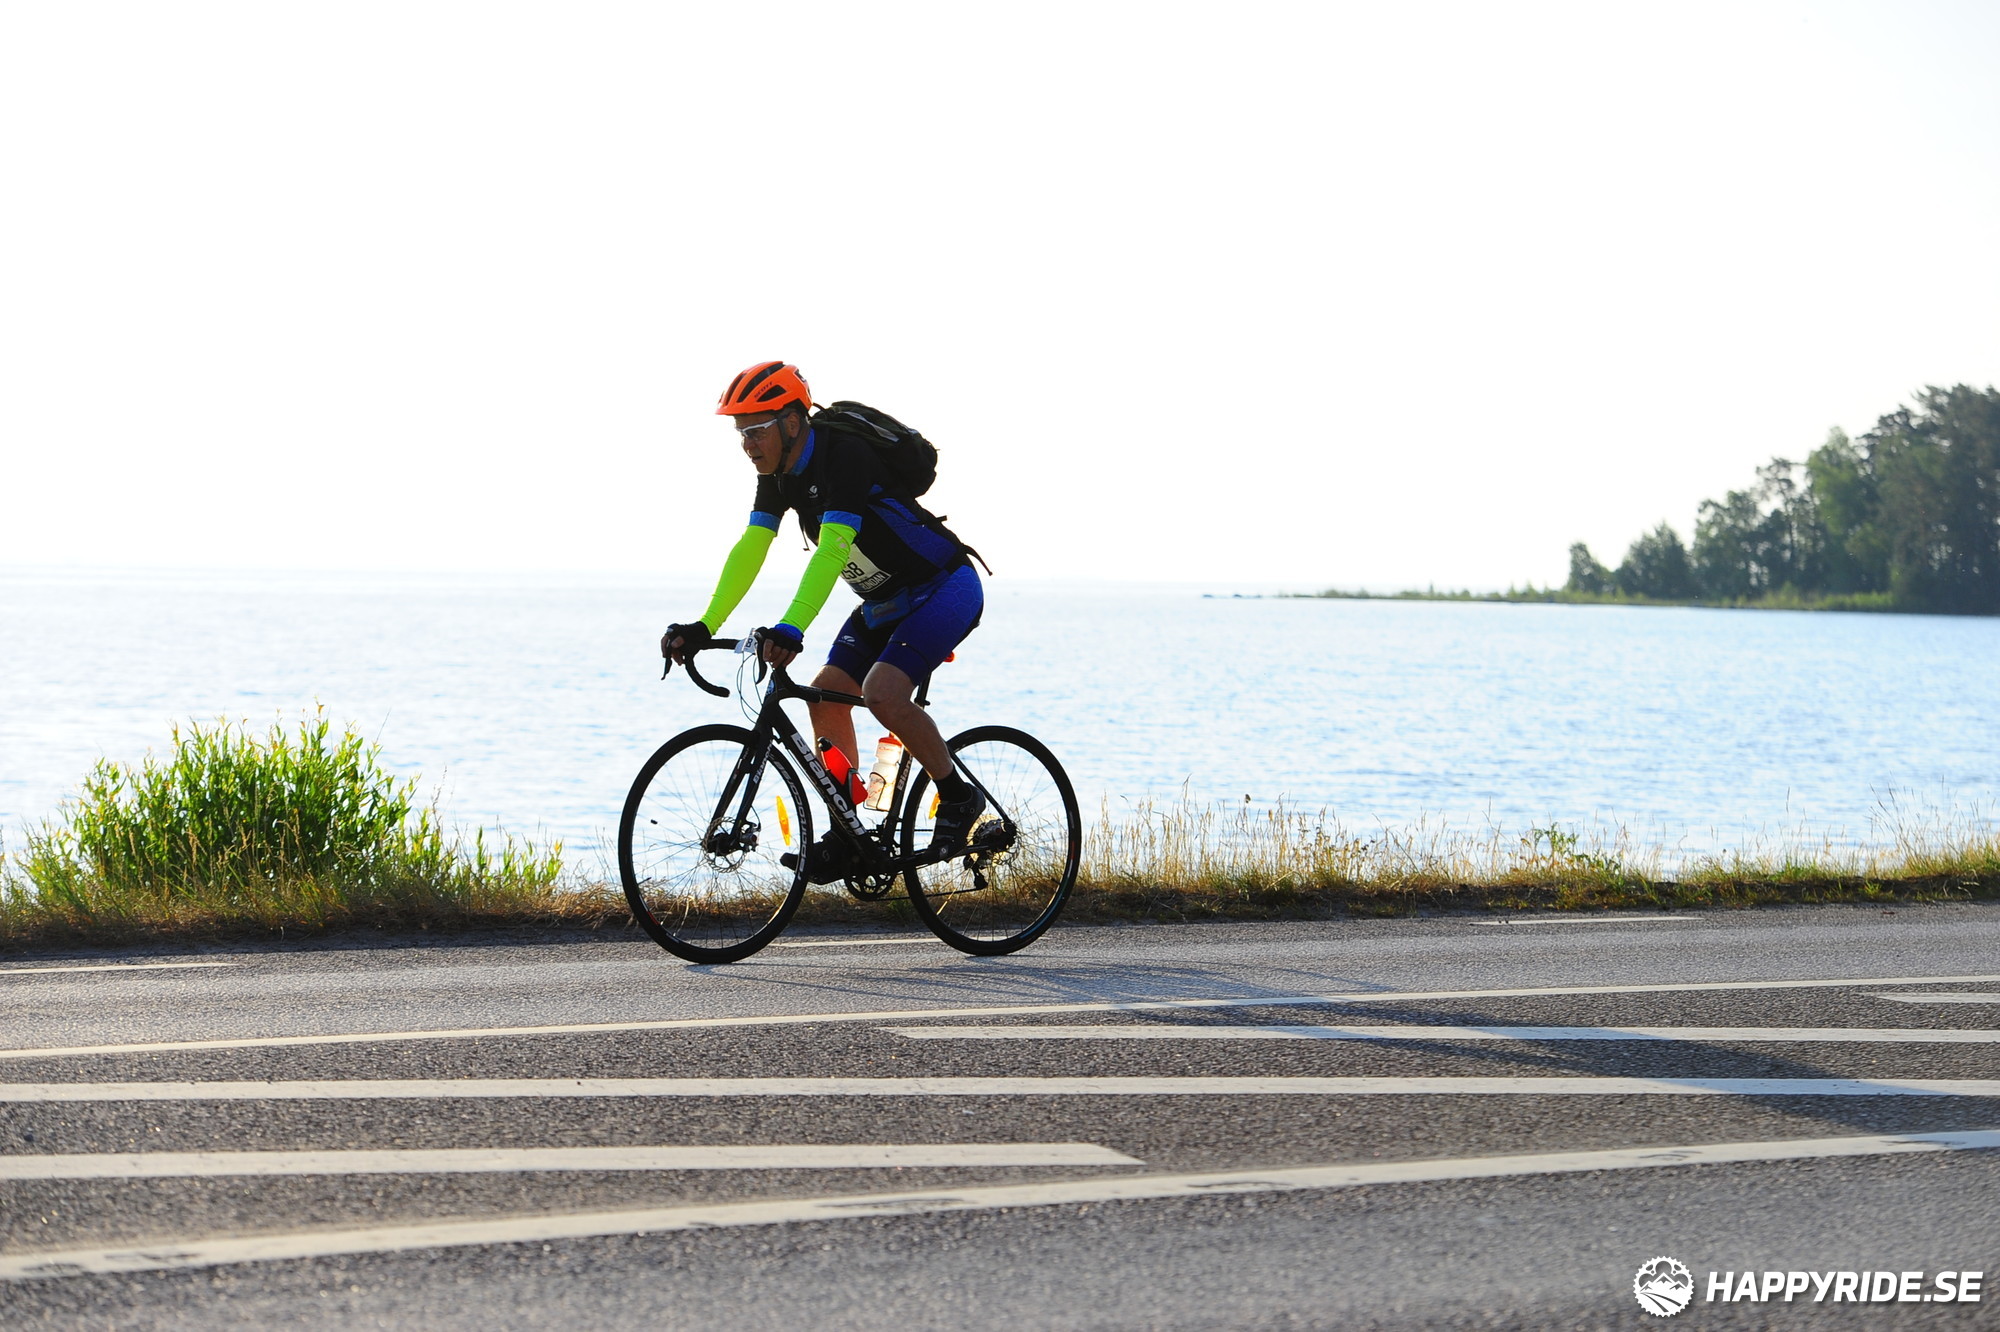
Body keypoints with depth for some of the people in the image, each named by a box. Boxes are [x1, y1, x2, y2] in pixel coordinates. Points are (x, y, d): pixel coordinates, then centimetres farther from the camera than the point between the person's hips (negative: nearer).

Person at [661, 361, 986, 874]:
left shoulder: (845, 457, -28)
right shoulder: (779, 473, -2)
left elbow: (833, 550, -39)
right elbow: (748, 551, -4)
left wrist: (791, 630, -50)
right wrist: (704, 627, -15)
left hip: (944, 589, -9)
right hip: (884, 602, 9)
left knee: (882, 692, -26)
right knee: (825, 693, 0)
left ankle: (958, 797, -8)